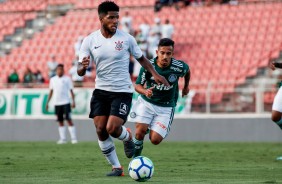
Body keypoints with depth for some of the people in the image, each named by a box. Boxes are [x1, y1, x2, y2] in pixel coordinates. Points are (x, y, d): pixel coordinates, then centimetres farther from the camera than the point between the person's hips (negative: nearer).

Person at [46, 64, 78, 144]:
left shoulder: (67, 79, 1)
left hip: (66, 102, -4)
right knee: (60, 121, 5)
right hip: (57, 103, 4)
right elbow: (51, 91, 16)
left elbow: (71, 90, 0)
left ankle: (74, 138, -8)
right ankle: (63, 139, 8)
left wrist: (73, 101, -10)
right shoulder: (53, 79, 11)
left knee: (69, 120, -8)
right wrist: (47, 102, 12)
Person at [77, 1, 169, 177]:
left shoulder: (126, 38, -7)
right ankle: (117, 167, 12)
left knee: (112, 129, -16)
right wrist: (83, 66, -27)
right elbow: (80, 71, -4)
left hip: (122, 91, -2)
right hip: (101, 90, 3)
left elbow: (141, 58, 8)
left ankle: (128, 136, 22)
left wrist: (155, 74, -4)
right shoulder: (90, 41, -4)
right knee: (101, 131, -5)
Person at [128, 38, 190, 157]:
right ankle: (136, 158, 11)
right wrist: (145, 91, -31)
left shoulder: (179, 67, -17)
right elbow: (138, 85, -8)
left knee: (155, 140, -10)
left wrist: (186, 86, 23)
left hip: (166, 107, 0)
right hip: (146, 102, 0)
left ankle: (151, 128, 27)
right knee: (140, 131, -19)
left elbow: (187, 71, 8)